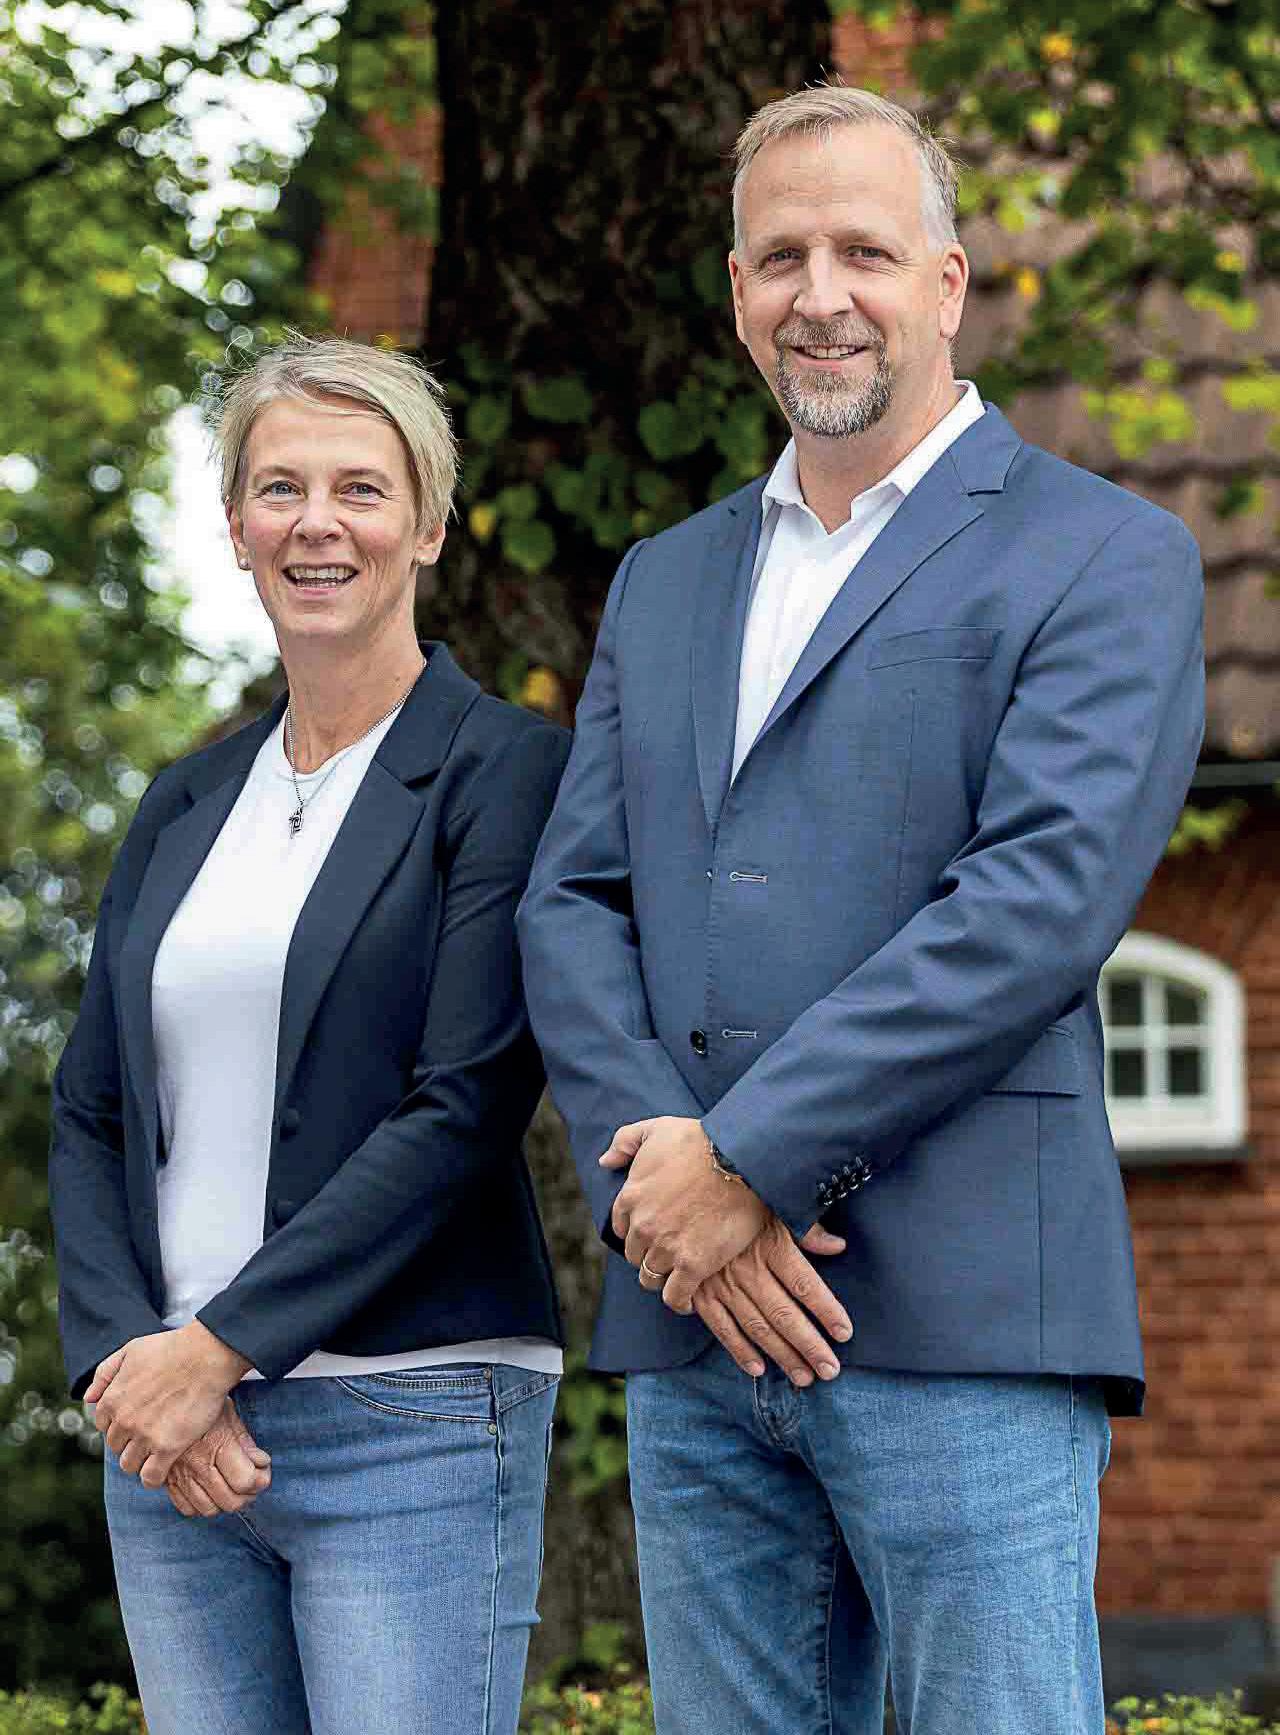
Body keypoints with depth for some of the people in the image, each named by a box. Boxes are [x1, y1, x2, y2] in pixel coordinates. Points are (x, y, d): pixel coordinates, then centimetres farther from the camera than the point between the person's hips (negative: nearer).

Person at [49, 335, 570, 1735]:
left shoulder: (505, 771, -3)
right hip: (166, 1430, 6)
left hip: (409, 1423, -5)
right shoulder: (185, 804, 15)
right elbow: (89, 1114, 13)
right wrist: (123, 1359, -5)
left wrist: (221, 1348, -13)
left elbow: (465, 1108, -11)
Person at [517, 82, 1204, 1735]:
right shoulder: (664, 580, 20)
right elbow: (571, 904, 11)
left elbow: (1047, 896, -12)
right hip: (694, 1316, 5)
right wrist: (661, 1180, -8)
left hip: (960, 1317, -5)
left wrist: (750, 1163, -14)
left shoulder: (1098, 554, 1)